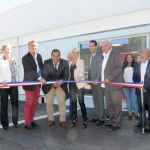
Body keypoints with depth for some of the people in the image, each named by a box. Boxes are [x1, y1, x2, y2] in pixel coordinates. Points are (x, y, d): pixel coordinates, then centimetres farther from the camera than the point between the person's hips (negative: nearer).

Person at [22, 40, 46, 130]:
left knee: (34, 103, 12)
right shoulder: (25, 58, -12)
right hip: (30, 83, -6)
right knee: (28, 103, 1)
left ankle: (31, 120, 24)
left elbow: (42, 67, 11)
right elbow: (29, 70, -22)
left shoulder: (39, 56, 8)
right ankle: (27, 123, 11)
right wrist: (40, 78, -29)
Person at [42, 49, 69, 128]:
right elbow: (45, 76, -15)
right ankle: (51, 120, 20)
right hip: (49, 85, 0)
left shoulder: (65, 62, -9)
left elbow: (66, 75, -9)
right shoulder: (46, 62, -12)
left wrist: (61, 81, -31)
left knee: (62, 102, -8)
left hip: (61, 85, 0)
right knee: (49, 103, 2)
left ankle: (62, 121, 3)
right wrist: (53, 83, -32)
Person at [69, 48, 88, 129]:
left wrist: (79, 76, -39)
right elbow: (68, 73, 15)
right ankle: (74, 118, 17)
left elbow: (82, 70, -17)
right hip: (71, 84, 5)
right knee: (73, 102, 7)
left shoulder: (81, 61, 1)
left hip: (79, 84, -5)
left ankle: (85, 120, -2)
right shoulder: (69, 63, 17)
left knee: (81, 102, -9)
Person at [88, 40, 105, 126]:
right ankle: (96, 116, 22)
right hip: (92, 82, 8)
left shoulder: (99, 56, -12)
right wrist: (89, 80, 12)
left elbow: (100, 69, -17)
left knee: (100, 100, -1)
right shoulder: (91, 56, 15)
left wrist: (97, 80, -22)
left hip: (98, 82, -8)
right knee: (95, 100, 13)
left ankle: (101, 118, 7)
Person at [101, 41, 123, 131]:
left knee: (116, 104, -1)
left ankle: (117, 123, 7)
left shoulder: (116, 54, -3)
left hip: (115, 84, -7)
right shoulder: (104, 56, 19)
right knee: (109, 104, 11)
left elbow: (119, 68, -13)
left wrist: (110, 78, -20)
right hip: (107, 85, 7)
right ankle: (112, 121, 22)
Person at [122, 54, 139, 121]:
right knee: (128, 101, 6)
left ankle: (136, 114, 4)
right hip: (125, 86, 2)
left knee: (134, 100, -7)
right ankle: (130, 114, 12)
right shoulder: (123, 67, 10)